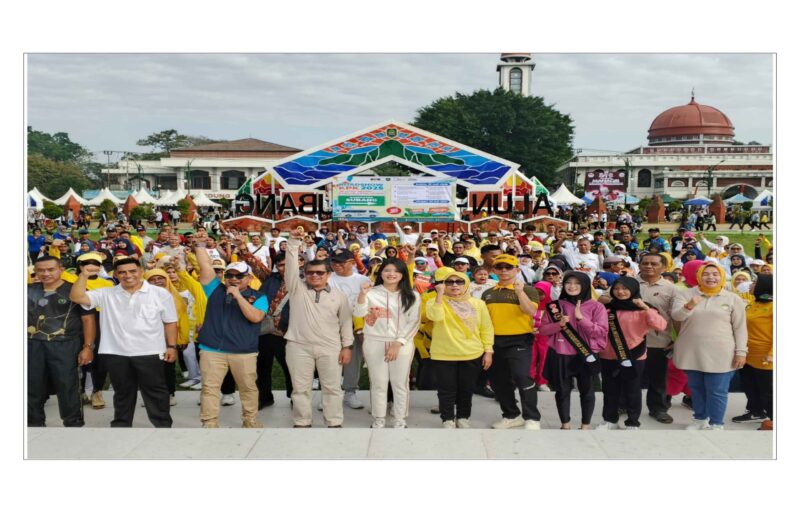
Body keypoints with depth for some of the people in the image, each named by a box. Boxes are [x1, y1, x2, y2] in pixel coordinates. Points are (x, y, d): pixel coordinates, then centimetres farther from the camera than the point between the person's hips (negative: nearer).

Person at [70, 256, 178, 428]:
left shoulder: (160, 294, 0)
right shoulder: (106, 294, 4)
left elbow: (170, 322, 3)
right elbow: (76, 297, -4)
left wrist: (172, 346, -2)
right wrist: (84, 275, -13)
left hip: (150, 353, -2)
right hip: (116, 354, 2)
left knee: (155, 392, 5)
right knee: (122, 393, 15)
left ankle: (163, 425, 15)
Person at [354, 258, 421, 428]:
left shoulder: (412, 296, 4)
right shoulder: (372, 293, 0)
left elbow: (414, 322, -1)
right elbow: (358, 314, -13)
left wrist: (398, 343, -10)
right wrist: (362, 294, -31)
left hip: (402, 344, 1)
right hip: (375, 343, -1)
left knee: (400, 383, 6)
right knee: (378, 383, 6)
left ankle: (400, 419, 18)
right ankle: (379, 419, 18)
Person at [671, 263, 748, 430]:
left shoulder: (733, 298, 1)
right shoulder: (687, 294, 3)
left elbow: (740, 327, 2)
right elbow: (676, 316, -10)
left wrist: (741, 351, -4)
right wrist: (688, 307, -30)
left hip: (719, 354, -2)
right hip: (691, 352, 2)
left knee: (717, 391, -1)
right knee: (696, 388, 14)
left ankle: (716, 425, 11)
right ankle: (700, 419, 29)